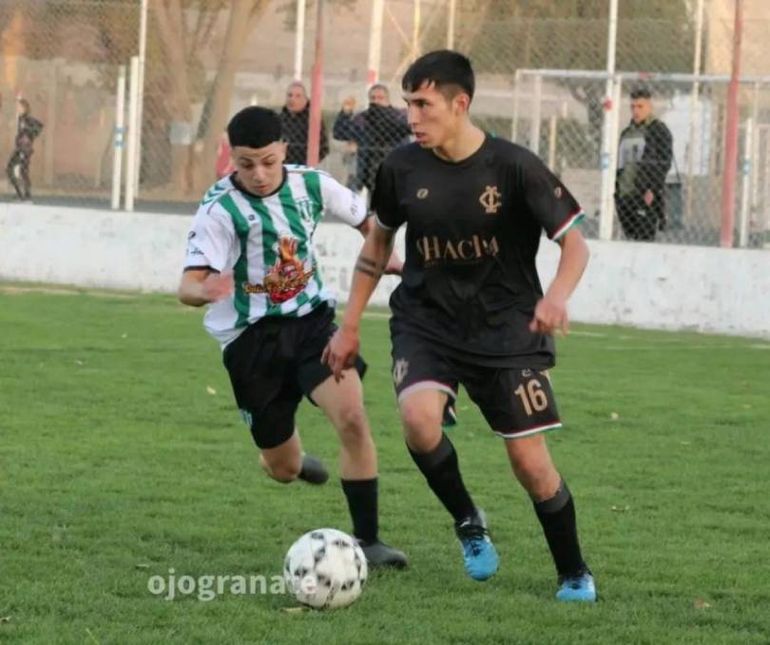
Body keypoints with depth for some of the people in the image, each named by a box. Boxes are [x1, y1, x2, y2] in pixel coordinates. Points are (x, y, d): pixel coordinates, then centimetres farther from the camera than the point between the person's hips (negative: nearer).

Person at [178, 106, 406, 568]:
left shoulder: (310, 184, -5)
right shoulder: (221, 208, -16)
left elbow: (364, 218, 15)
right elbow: (188, 285, -24)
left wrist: (389, 258, -2)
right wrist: (204, 291, -48)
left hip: (311, 321, 2)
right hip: (253, 339, -2)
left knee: (353, 417, -25)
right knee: (284, 469, 7)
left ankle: (367, 539, -13)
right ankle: (291, 457, 48)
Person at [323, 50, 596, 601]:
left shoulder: (514, 167, -15)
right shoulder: (402, 167, -4)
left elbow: (575, 243, -10)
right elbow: (380, 239, 13)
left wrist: (557, 295, -32)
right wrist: (350, 325, 13)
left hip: (506, 329, -2)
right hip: (425, 323, 2)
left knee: (531, 461, -3)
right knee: (418, 416, -28)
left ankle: (575, 573, 21)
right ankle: (468, 521, -1)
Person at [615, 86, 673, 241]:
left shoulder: (659, 130, 0)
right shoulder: (627, 133, 21)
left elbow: (664, 162, -8)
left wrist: (652, 189, -16)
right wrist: (617, 190, 16)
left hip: (647, 195, -7)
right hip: (625, 196, 7)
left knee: (644, 239, -14)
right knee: (630, 237, 5)